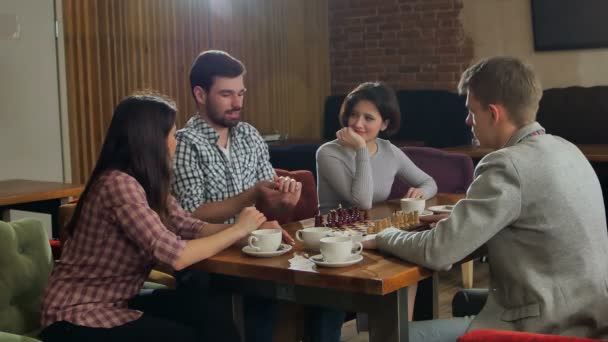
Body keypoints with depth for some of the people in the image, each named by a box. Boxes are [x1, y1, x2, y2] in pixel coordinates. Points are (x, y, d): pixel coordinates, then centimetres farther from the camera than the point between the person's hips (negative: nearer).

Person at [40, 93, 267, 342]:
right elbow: (175, 256, -28)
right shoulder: (119, 184, -24)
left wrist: (251, 230, -7)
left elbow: (191, 227, 3)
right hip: (78, 317, -8)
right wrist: (238, 229, -17)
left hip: (116, 302, 8)